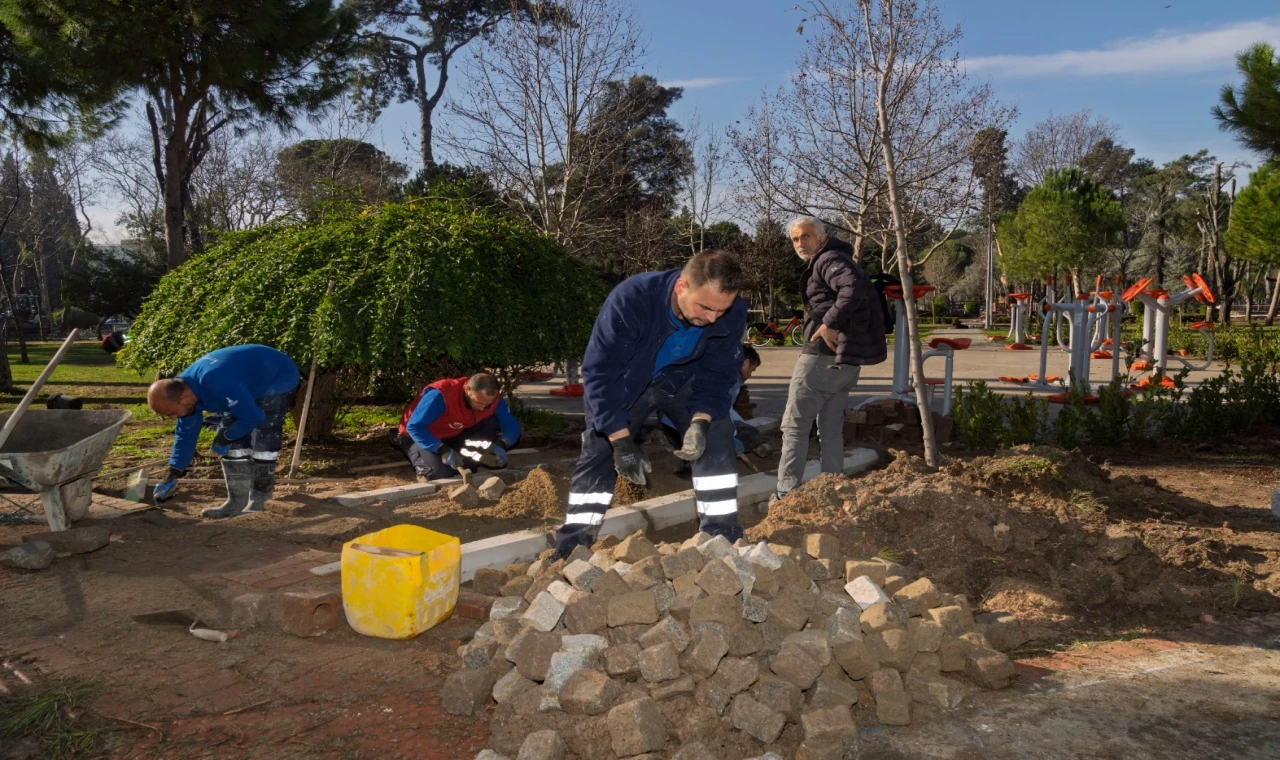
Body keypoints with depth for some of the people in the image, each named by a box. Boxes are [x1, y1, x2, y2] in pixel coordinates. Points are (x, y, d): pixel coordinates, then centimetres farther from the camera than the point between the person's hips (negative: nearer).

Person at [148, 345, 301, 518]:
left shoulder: (216, 382, -41)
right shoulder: (183, 388, -10)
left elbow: (253, 417, -34)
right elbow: (186, 435, 3)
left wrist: (226, 437, -17)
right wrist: (172, 476, 2)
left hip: (278, 379, -9)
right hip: (251, 386, 9)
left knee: (261, 442, -16)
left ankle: (256, 504, -7)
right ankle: (237, 501, 8)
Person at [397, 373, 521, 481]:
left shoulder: (491, 399, -19)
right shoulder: (440, 395, -36)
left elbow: (512, 426, -12)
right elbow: (414, 427, -33)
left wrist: (501, 445, -35)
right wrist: (443, 450, -41)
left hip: (453, 436, 5)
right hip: (423, 437, -5)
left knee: (492, 422, -18)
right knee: (442, 473, -33)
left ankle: (465, 460, -6)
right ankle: (422, 465, 1)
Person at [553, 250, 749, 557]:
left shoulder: (733, 312, -29)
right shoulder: (631, 299, -39)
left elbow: (717, 374, -15)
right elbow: (598, 373, -32)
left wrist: (700, 421, -33)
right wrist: (621, 440, -32)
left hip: (682, 379, 2)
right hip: (622, 382, -2)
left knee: (716, 439, -15)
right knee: (597, 452, -6)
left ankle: (723, 537, -4)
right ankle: (573, 549, 4)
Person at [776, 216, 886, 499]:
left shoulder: (828, 259, -10)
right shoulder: (835, 260, 21)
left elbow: (854, 288, -29)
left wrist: (830, 322, -23)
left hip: (823, 356, -10)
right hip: (847, 358, 10)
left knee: (795, 425, -4)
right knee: (832, 428, 13)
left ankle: (786, 494, -3)